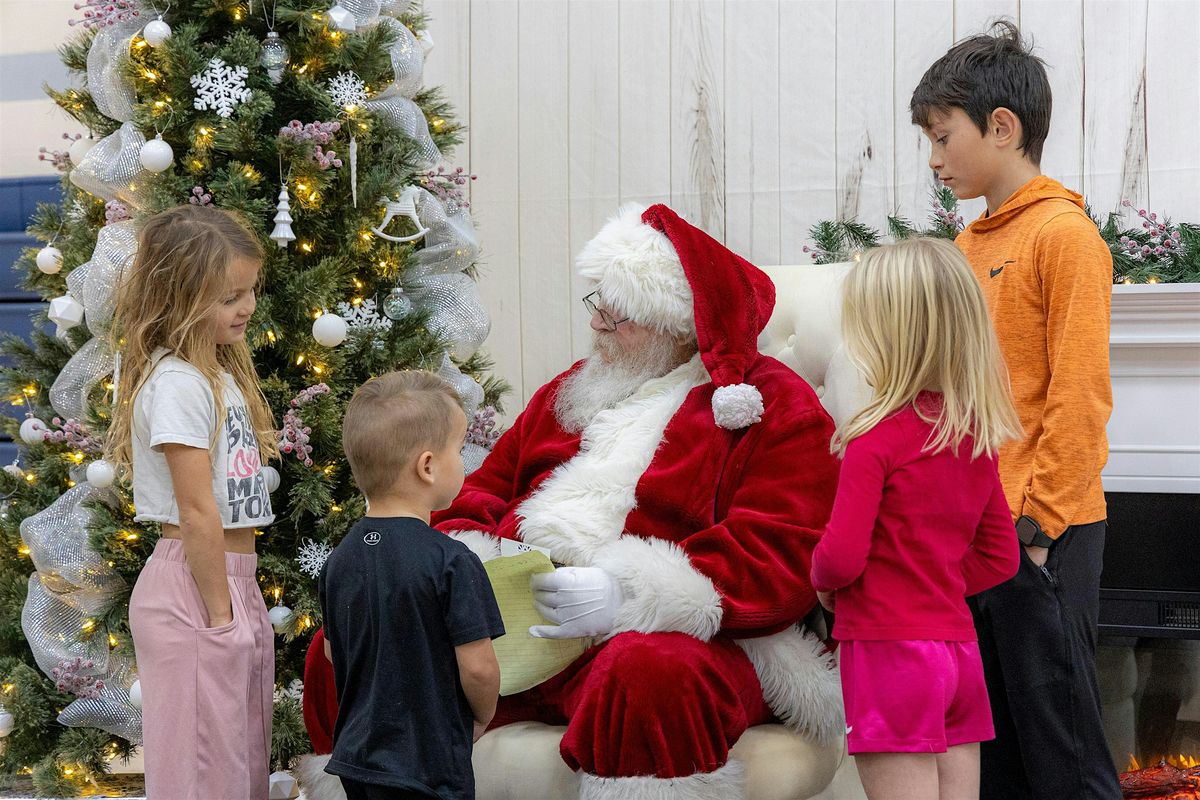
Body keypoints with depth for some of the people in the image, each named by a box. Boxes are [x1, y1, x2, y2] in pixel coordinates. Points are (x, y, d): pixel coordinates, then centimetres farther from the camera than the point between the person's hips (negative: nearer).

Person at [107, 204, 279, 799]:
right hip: (194, 593, -10)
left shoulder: (219, 372, 14)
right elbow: (196, 513, -18)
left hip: (234, 582, 10)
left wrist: (239, 602, 12)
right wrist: (219, 614, -17)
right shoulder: (178, 383, -16)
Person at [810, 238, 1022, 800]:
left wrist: (822, 579, 2)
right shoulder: (977, 439, 7)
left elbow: (842, 558, -18)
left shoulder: (877, 439, -15)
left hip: (890, 652, -7)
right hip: (957, 647, 7)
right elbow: (1001, 558, 15)